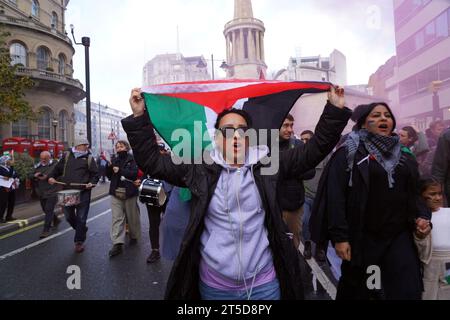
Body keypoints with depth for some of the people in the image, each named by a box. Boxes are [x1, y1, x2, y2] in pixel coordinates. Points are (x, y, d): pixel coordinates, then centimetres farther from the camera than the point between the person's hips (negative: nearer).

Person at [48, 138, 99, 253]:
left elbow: (95, 174, 3)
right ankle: (82, 230, 37)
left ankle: (79, 241, 12)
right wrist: (51, 177, 1)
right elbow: (58, 168, 17)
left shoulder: (89, 158, 4)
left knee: (81, 218, -1)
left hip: (83, 192, -3)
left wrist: (92, 183, -15)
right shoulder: (67, 156, 10)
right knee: (69, 216, 11)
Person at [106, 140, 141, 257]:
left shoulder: (132, 159, -2)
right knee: (117, 218, -4)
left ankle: (134, 236, 31)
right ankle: (117, 244, -5)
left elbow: (135, 173, -15)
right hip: (115, 192, 3)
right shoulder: (114, 160, 11)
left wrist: (120, 171, -20)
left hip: (129, 192, -3)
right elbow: (108, 175, 11)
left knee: (132, 216, 10)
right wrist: (108, 166, -8)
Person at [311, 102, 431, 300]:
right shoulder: (349, 153, -5)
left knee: (408, 291, 0)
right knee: (354, 290, 12)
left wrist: (422, 216, -1)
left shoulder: (404, 155, 11)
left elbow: (412, 194, 19)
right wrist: (339, 236, -18)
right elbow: (335, 195, -12)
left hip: (399, 236, 4)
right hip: (360, 236, -4)